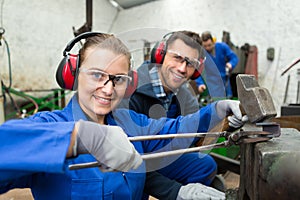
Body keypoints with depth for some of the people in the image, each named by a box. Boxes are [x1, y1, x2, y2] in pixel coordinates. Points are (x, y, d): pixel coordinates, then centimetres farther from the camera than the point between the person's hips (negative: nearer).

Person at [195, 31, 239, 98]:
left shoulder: (222, 46, -5)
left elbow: (234, 57, 0)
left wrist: (231, 64, -24)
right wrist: (200, 84, -32)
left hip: (224, 80, 3)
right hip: (210, 82, -2)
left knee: (228, 98, 10)